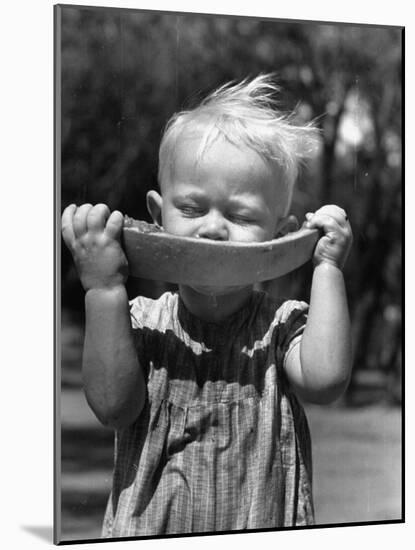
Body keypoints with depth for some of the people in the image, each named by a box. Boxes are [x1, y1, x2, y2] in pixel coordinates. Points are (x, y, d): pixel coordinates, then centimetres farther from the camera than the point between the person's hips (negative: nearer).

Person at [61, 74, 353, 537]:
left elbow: (325, 380, -21)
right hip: (146, 529, 1)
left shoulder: (282, 326, -3)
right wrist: (103, 292, -17)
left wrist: (328, 270, -15)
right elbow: (113, 404, -13)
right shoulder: (143, 322, 0)